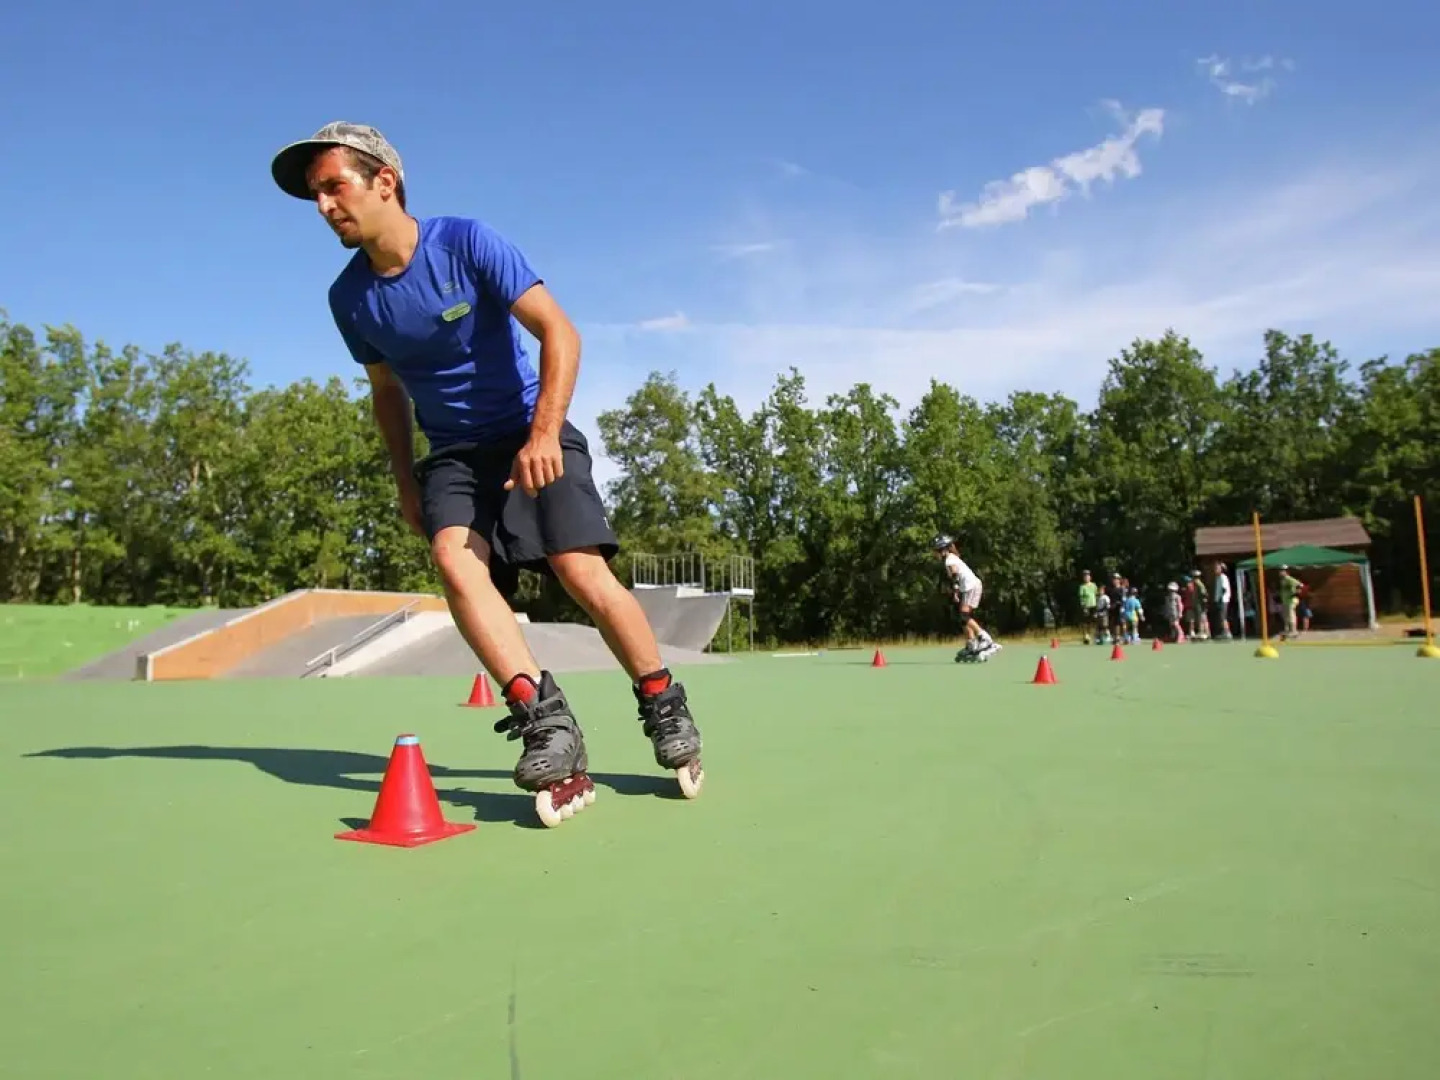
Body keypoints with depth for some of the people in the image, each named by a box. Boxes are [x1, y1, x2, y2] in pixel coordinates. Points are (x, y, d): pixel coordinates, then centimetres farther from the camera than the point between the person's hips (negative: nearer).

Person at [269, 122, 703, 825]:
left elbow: (559, 333, -16)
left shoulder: (466, 242, -12)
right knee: (452, 556, -26)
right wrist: (405, 480, 12)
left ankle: (665, 709, 1)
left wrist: (544, 435, -27)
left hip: (532, 436, -4)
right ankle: (543, 717, -31)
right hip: (452, 453, 4)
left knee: (582, 572, -19)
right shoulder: (349, 296, 2)